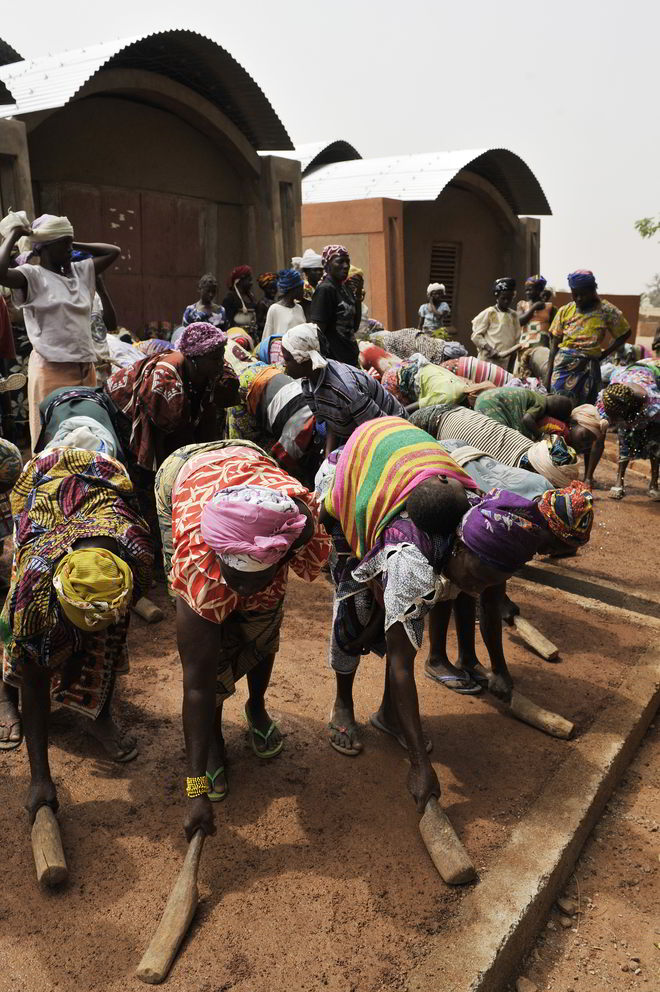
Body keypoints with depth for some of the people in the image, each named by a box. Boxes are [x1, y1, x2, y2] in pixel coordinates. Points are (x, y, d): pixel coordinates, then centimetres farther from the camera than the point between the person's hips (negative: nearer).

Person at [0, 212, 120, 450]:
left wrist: (75, 245, 15)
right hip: (52, 369, -6)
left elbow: (113, 251, 23)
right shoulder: (32, 276, -4)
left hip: (85, 369, 6)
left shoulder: (80, 271, 15)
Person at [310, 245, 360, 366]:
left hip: (350, 357, 8)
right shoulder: (325, 289, -11)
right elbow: (317, 330, -15)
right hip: (334, 359, -8)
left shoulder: (345, 288, 13)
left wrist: (358, 295, 9)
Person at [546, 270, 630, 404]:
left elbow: (624, 334, 9)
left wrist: (603, 354, -1)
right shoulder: (565, 311, 4)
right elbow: (555, 343, 6)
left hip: (588, 368, -1)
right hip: (562, 365, 1)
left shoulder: (606, 311, -1)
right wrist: (549, 375, 2)